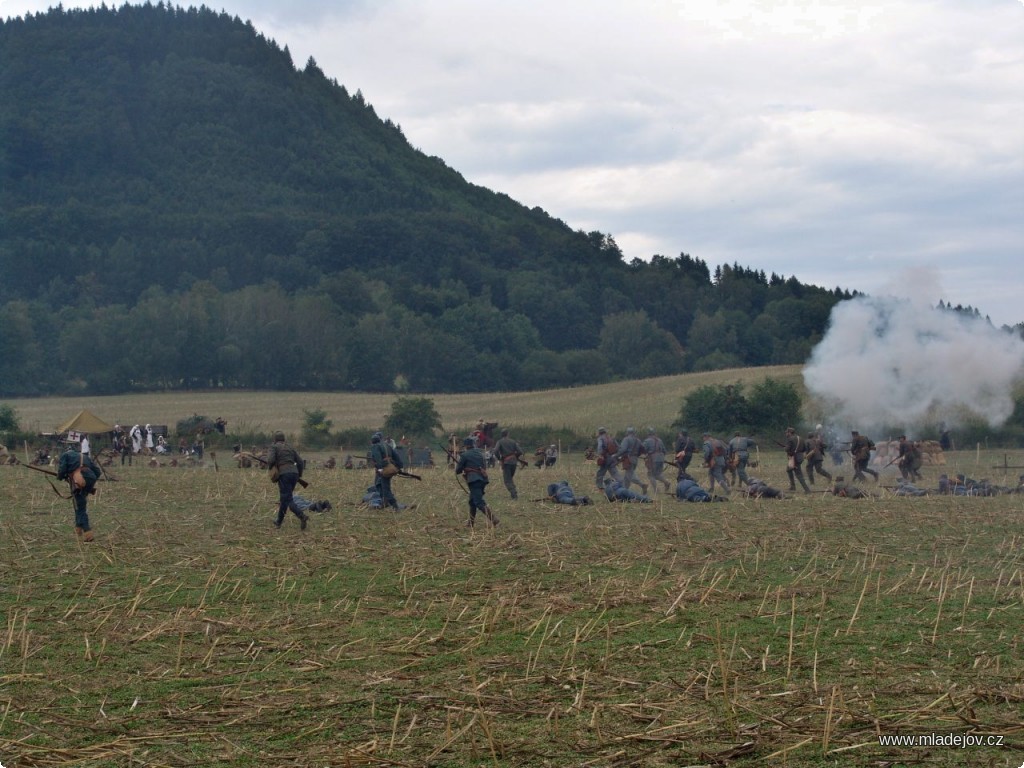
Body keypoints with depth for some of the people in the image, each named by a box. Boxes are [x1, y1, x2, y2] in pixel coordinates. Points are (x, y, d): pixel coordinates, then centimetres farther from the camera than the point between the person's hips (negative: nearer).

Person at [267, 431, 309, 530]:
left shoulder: (274, 447, 3)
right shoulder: (290, 447, 20)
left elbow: (270, 460, -13)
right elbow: (300, 461, 14)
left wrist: (269, 468, 8)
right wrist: (299, 475, 19)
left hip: (283, 474, -6)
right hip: (294, 473, 6)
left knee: (287, 499, -7)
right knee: (284, 498, 18)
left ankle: (302, 516, -28)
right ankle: (279, 521, 27)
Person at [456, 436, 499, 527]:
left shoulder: (465, 455, 0)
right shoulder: (480, 453, 19)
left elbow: (458, 470, 3)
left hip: (474, 480, -8)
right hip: (483, 478, 8)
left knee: (480, 503, -14)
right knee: (472, 501, 20)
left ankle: (493, 519, -29)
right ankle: (471, 522, 25)